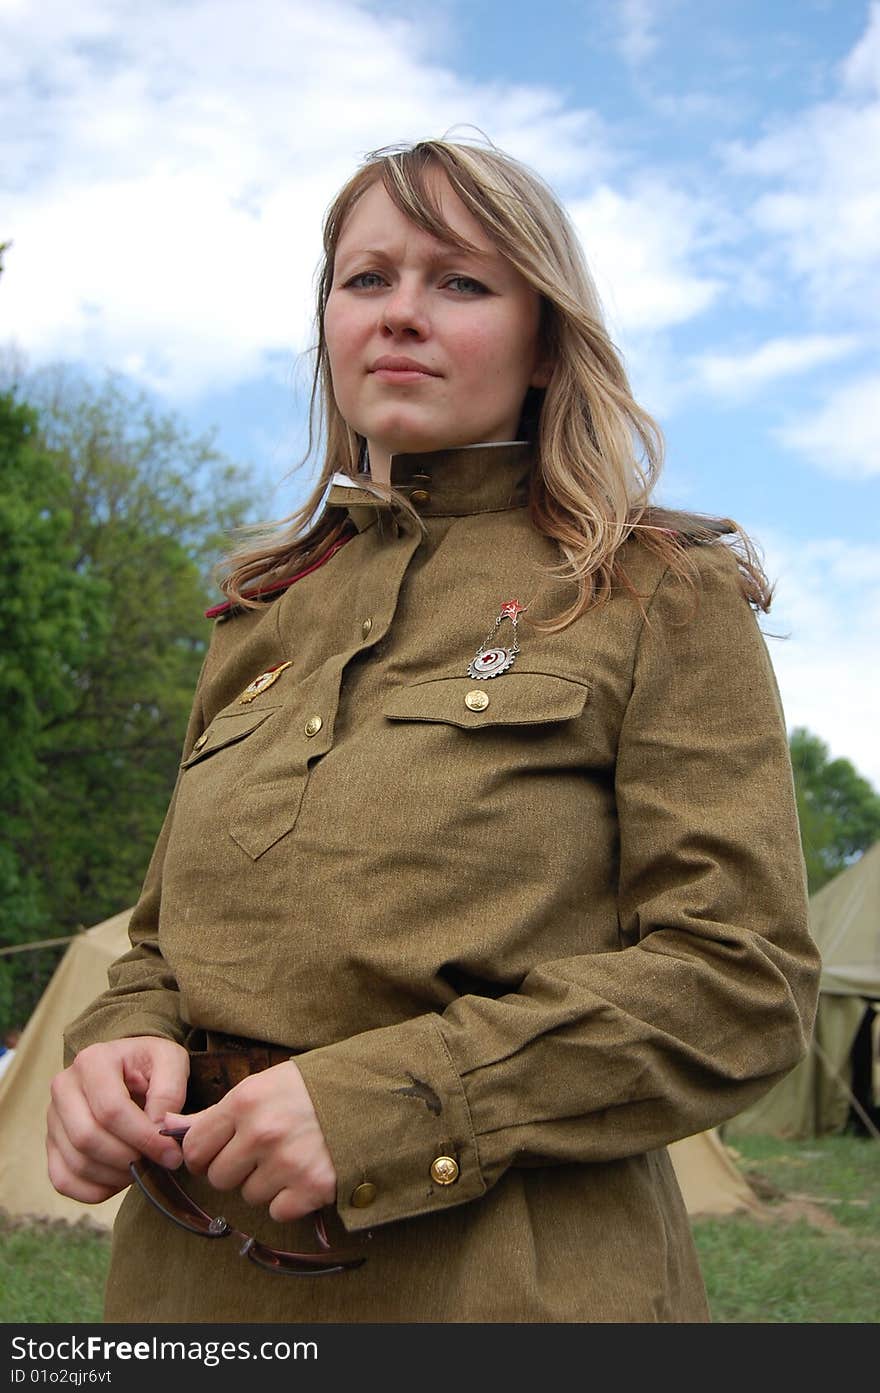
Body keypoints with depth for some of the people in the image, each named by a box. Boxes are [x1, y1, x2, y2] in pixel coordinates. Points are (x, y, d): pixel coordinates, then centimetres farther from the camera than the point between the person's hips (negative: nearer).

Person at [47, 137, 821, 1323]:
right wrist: (123, 1043, -7)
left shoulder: (662, 600, -4)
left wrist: (385, 1102, -19)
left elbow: (744, 975, -11)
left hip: (502, 1281, -4)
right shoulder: (263, 614, 11)